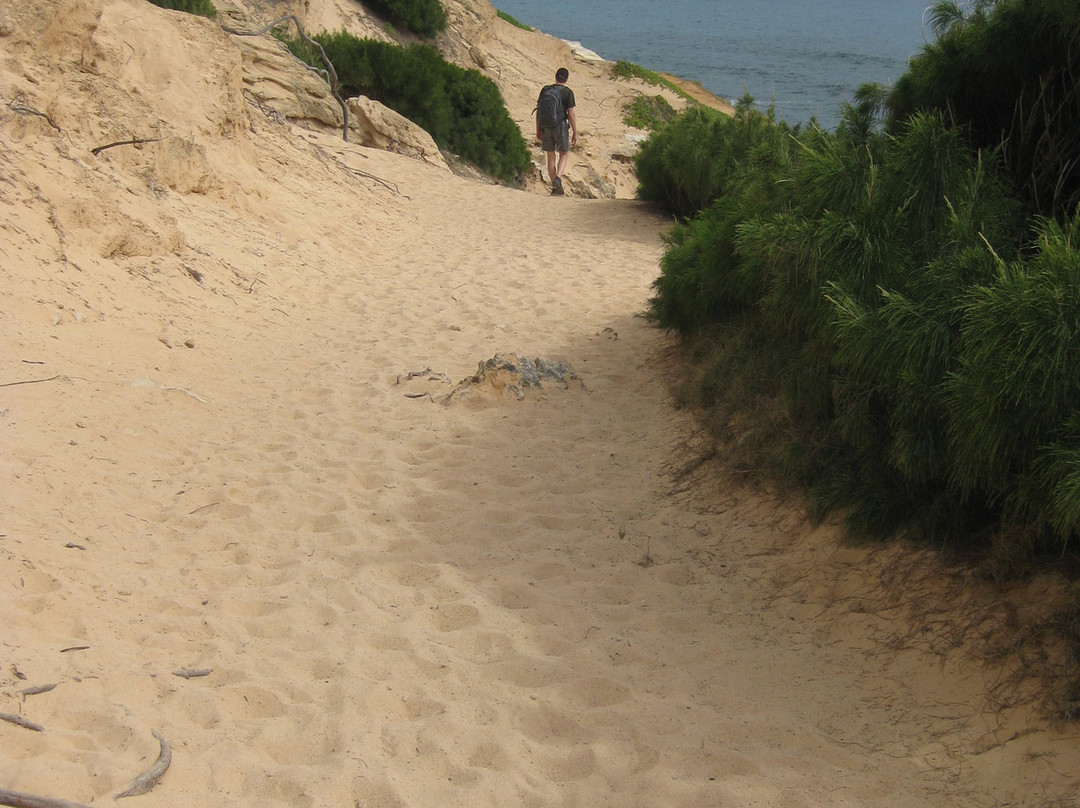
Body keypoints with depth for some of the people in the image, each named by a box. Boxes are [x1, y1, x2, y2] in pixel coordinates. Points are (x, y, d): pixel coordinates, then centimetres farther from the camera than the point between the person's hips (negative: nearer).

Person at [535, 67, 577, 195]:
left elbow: (538, 110, 7)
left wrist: (538, 130, 14)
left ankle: (554, 187, 12)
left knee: (551, 156, 10)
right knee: (564, 155, 10)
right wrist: (575, 133, -2)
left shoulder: (545, 90, 6)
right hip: (561, 126, -3)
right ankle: (558, 177, -15)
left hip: (545, 127, 3)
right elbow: (571, 114, -8)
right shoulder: (568, 92, -5)